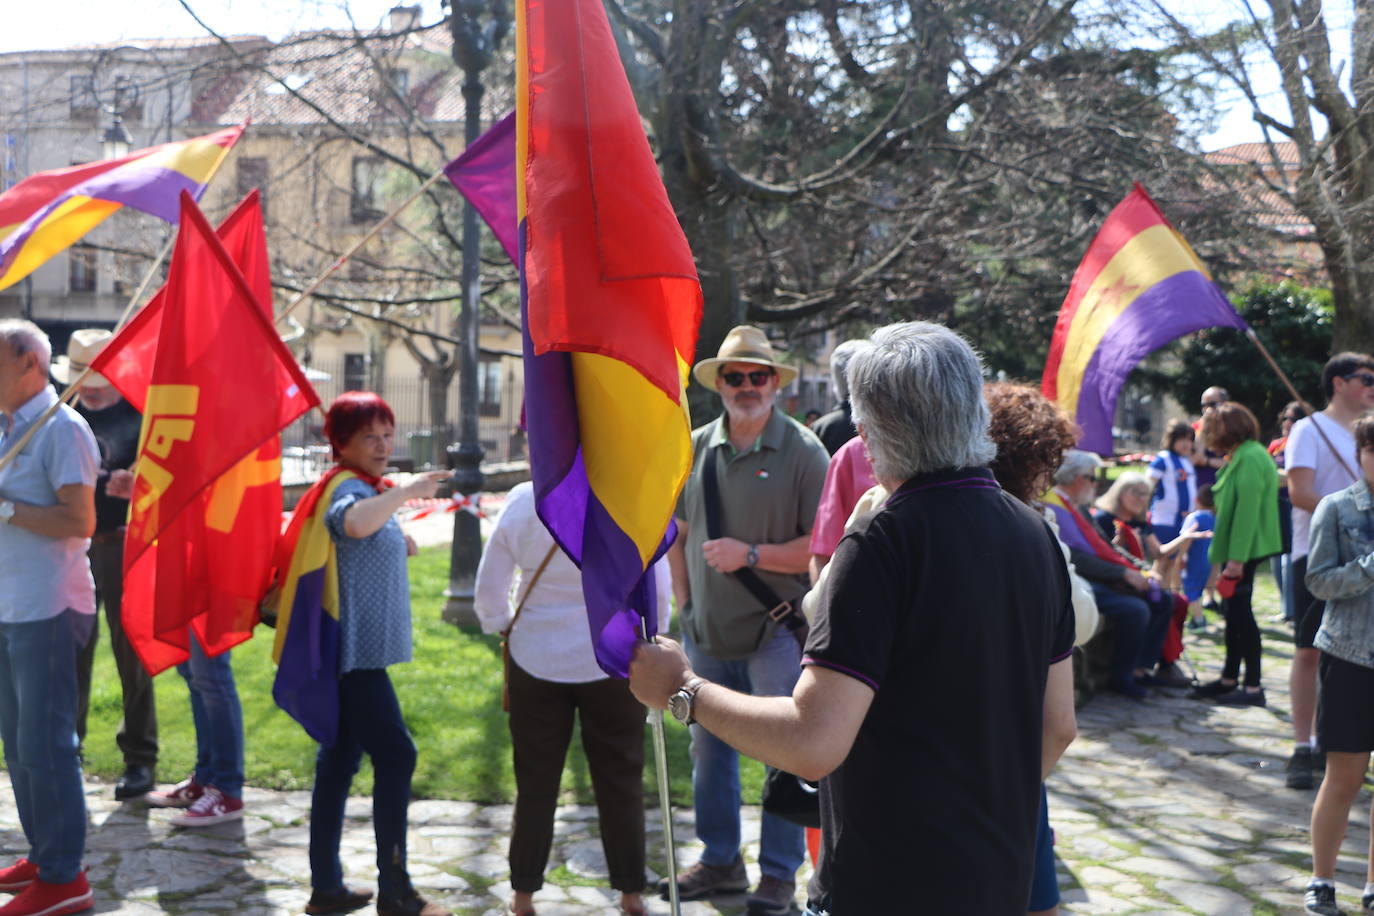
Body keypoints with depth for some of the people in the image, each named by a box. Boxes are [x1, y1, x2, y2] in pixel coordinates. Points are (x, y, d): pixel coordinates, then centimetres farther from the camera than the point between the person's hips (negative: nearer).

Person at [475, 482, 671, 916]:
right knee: (620, 781, 12)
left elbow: (488, 587, -2)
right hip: (612, 660, -1)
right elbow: (658, 588, -9)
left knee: (536, 782, 14)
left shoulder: (521, 502, -9)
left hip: (535, 662, 2)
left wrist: (501, 626, 16)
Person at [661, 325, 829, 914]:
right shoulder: (696, 448, 5)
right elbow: (678, 532, 15)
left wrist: (751, 555, -19)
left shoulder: (802, 451, -9)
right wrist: (685, 603, 8)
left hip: (775, 631, -5)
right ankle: (720, 860, 32)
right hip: (707, 632, 5)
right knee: (709, 749, 15)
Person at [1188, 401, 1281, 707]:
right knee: (1233, 611, 15)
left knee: (1239, 611, -6)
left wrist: (1236, 558, -25)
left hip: (1246, 549, -10)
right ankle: (1229, 679, 25)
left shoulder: (1250, 458, -18)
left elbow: (1247, 509, -23)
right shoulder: (1241, 456, 15)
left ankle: (1253, 688, 0)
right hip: (1238, 549, 10)